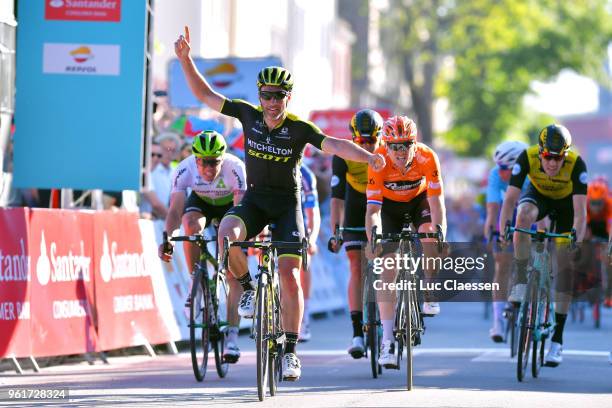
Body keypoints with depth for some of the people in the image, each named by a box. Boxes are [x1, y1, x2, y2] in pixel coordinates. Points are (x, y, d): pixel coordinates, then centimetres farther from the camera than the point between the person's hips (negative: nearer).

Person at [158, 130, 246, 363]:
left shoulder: (235, 168, -35)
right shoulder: (185, 170, -31)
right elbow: (175, 210, -33)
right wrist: (166, 239, -47)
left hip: (230, 205, -1)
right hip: (201, 202, 1)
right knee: (191, 224, -36)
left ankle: (232, 336, -12)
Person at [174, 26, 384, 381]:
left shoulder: (300, 129, -13)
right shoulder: (249, 115, -6)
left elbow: (335, 145, -26)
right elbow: (205, 94, -1)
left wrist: (368, 156, -44)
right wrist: (185, 59, -10)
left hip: (287, 204, -2)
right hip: (255, 199, 2)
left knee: (290, 276, -10)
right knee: (226, 236, -31)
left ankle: (290, 351, -1)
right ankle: (248, 288, -2)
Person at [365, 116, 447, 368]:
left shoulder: (427, 158, -31)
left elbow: (436, 200, -31)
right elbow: (372, 209, -34)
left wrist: (439, 230, -46)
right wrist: (373, 237, -51)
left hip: (419, 199, 1)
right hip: (389, 204, -1)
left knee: (430, 233, -32)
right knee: (388, 265, -13)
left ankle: (429, 295, -8)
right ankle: (388, 339, -15)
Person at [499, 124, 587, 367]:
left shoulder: (576, 165, -36)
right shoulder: (527, 158, -33)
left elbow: (580, 210, -40)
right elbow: (510, 199, -35)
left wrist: (577, 239, -55)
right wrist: (503, 229, -50)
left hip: (566, 202, -1)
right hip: (538, 195, 1)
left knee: (564, 264, -8)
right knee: (523, 217, -36)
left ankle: (557, 339, -3)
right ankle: (521, 284, -25)